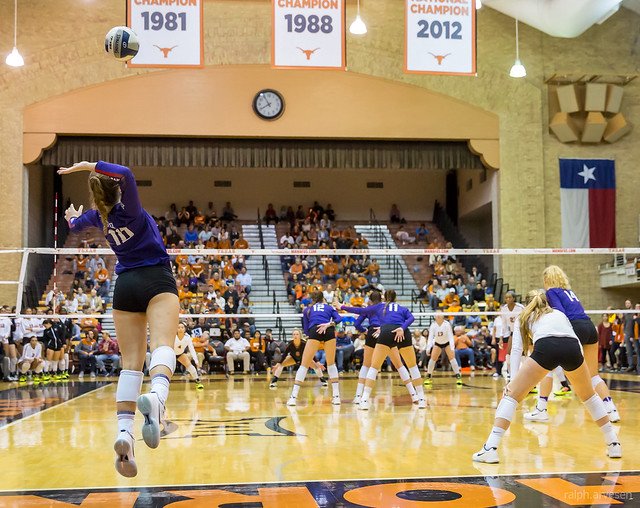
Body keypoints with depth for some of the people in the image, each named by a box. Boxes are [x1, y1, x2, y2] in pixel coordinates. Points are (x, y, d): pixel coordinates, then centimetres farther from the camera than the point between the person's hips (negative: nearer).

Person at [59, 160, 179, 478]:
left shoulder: (97, 216, 10)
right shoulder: (127, 208, -7)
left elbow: (74, 223, 35)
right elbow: (126, 174, -28)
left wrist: (72, 216, 60)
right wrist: (89, 165, -15)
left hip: (125, 285, 5)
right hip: (157, 280, -5)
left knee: (130, 361, 1)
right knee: (162, 345, -22)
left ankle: (124, 431, -17)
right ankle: (156, 396, -54)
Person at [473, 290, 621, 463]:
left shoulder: (523, 317, 30)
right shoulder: (559, 314, 40)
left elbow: (516, 349, 17)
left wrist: (512, 380, 10)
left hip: (546, 347, -3)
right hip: (572, 347, 3)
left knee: (511, 395, 7)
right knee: (589, 396, 30)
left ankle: (490, 449, -6)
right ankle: (614, 444, 34)